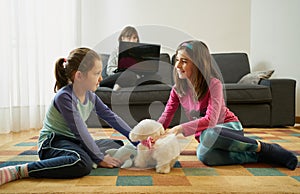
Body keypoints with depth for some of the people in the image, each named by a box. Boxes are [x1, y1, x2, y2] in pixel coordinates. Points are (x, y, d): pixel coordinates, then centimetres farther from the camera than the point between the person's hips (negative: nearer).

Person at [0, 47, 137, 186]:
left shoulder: (90, 96, 1)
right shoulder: (64, 96, -22)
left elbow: (111, 117, 6)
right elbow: (79, 131, -24)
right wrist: (99, 158, -20)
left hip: (75, 142, 8)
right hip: (52, 142, -8)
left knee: (120, 146, 5)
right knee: (82, 164, -40)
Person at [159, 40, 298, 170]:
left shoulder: (213, 84, -17)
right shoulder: (177, 89, -2)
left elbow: (210, 120, -27)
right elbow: (166, 115, -5)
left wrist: (181, 129, -36)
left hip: (229, 128, -4)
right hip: (204, 134, 4)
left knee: (208, 134, -41)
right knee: (203, 155, -34)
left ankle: (262, 147, -21)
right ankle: (258, 156, -20)